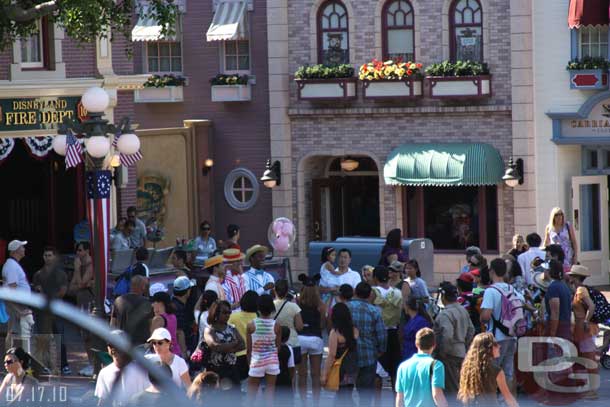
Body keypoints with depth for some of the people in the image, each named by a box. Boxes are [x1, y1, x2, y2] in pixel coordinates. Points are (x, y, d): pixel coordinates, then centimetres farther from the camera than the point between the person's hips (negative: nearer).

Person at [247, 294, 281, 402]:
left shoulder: (251, 325, -8)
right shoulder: (276, 325, -5)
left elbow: (249, 348, -3)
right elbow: (278, 346, 1)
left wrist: (249, 363, 9)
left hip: (256, 361, -1)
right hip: (272, 361, 1)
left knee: (251, 393, 10)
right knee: (270, 392, 5)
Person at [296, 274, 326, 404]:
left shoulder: (297, 303, -3)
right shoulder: (320, 305, -4)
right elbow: (323, 325, -5)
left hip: (300, 338, 0)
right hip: (315, 338, 0)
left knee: (302, 374, 7)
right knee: (315, 374, 7)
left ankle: (303, 402, 7)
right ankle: (316, 402, 7)